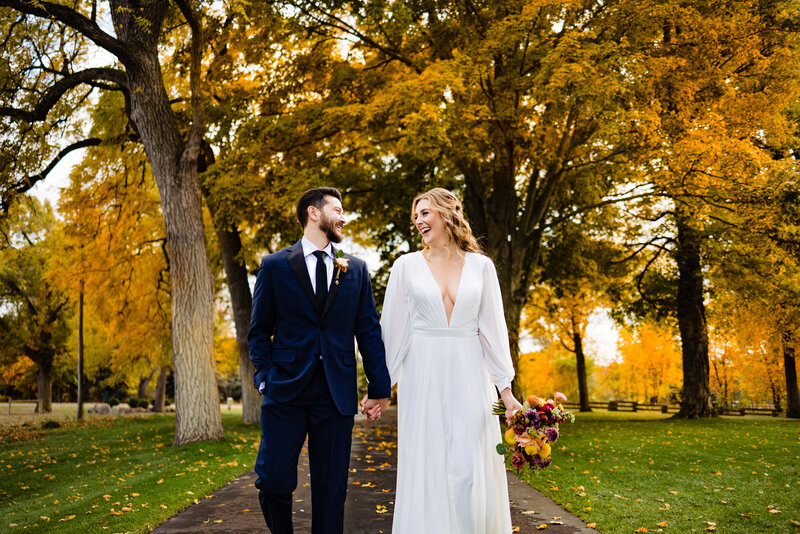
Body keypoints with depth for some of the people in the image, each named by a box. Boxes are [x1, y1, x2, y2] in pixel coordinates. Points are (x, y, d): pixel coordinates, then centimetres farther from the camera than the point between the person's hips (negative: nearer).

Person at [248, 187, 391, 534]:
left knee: (331, 487, 6)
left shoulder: (356, 270, 11)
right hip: (286, 391, -1)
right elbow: (259, 330, 7)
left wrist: (379, 388, 3)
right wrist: (265, 377, -5)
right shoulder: (275, 266, 5)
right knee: (274, 481, -1)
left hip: (337, 395, 2)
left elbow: (369, 331, 9)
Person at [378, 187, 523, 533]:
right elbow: (392, 329, 4)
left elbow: (493, 327, 4)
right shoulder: (407, 265, 4)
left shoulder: (481, 266, 5)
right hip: (423, 376, 0)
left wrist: (506, 389, 0)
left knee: (472, 470, -1)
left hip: (469, 375, 0)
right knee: (426, 468, 3)